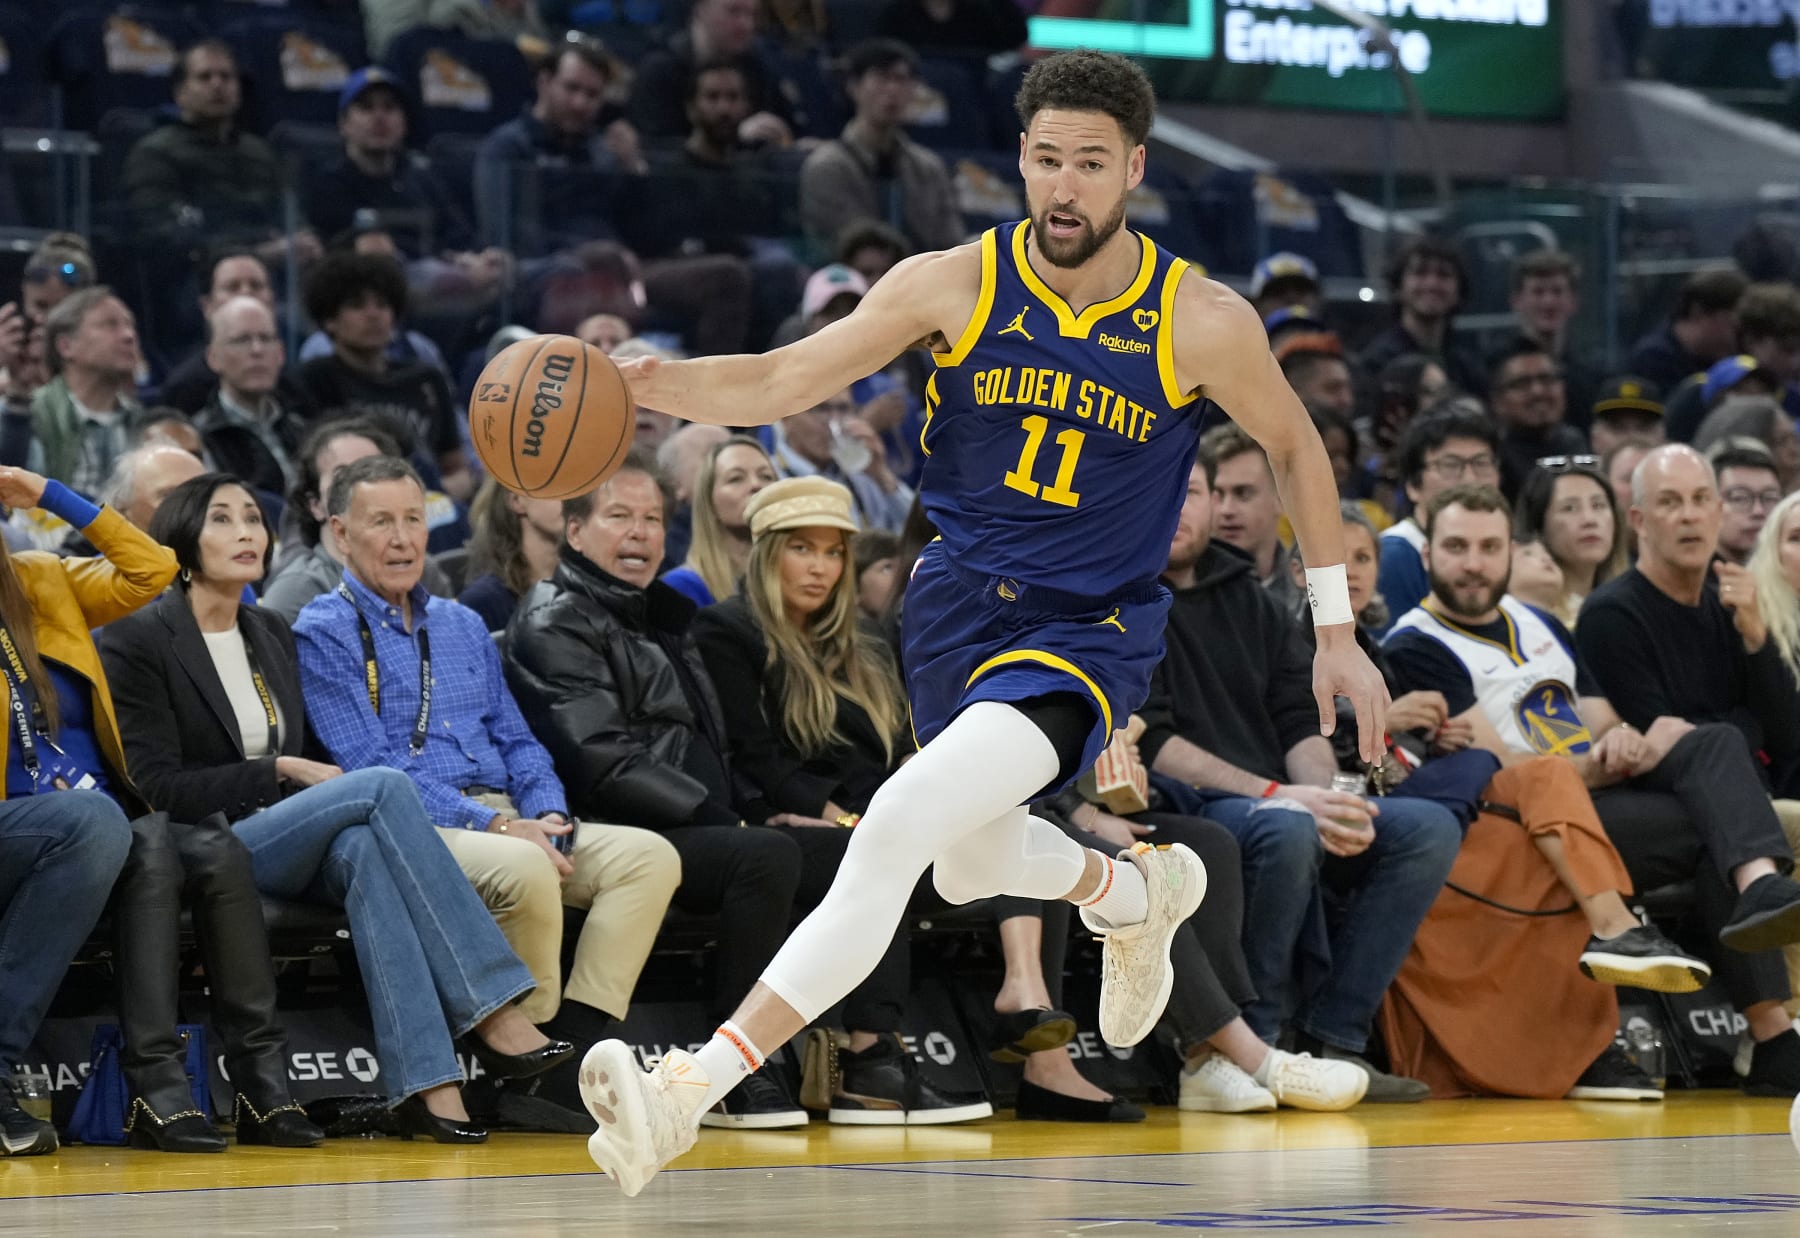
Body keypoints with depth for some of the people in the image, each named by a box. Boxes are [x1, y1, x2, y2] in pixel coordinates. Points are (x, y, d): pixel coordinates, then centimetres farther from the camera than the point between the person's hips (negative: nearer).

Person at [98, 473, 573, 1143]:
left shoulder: (273, 635, 19)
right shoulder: (139, 640, -3)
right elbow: (156, 789, -10)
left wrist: (320, 783, -1)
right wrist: (280, 771, -11)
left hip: (285, 848, 6)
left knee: (363, 849, -33)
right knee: (383, 785, -27)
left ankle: (423, 1084, -42)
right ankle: (490, 1010, -31)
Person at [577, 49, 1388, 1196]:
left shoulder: (1203, 324, -13)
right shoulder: (955, 285, -9)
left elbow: (1296, 445, 5)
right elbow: (785, 381, -8)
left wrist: (1338, 631, 8)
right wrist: (645, 383, -27)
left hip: (1089, 634, -5)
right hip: (959, 605, 5)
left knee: (900, 825, -27)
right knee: (969, 863, 25)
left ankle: (692, 1092, -31)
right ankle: (1139, 893, 59)